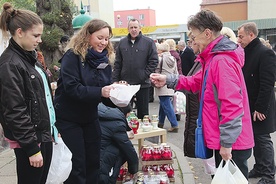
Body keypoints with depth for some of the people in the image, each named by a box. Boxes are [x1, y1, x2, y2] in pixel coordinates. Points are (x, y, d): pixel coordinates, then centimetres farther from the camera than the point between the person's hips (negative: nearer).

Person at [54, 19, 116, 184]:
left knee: (93, 162, 14)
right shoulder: (72, 56, -16)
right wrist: (99, 92, -35)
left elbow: (107, 96, 1)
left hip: (90, 118, 6)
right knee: (76, 166, 1)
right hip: (68, 119, -6)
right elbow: (71, 87, -27)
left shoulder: (105, 61, 3)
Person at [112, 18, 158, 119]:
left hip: (143, 84, -3)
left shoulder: (148, 42, -3)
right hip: (125, 83, 3)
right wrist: (115, 80, 1)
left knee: (143, 111, 8)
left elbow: (154, 61, -4)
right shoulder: (122, 43, 6)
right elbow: (117, 63, 8)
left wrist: (144, 75, -12)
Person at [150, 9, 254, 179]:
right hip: (227, 140, 10)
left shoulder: (222, 61, -23)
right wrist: (168, 80, 10)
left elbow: (232, 105, -27)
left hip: (232, 143, -10)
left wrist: (226, 142, -23)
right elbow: (197, 82, 19)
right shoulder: (215, 58, 11)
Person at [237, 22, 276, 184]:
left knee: (263, 140, 1)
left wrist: (260, 108, -21)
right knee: (255, 139, 15)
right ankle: (259, 169, 27)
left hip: (260, 108, -7)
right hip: (249, 106, 8)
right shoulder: (245, 53, 11)